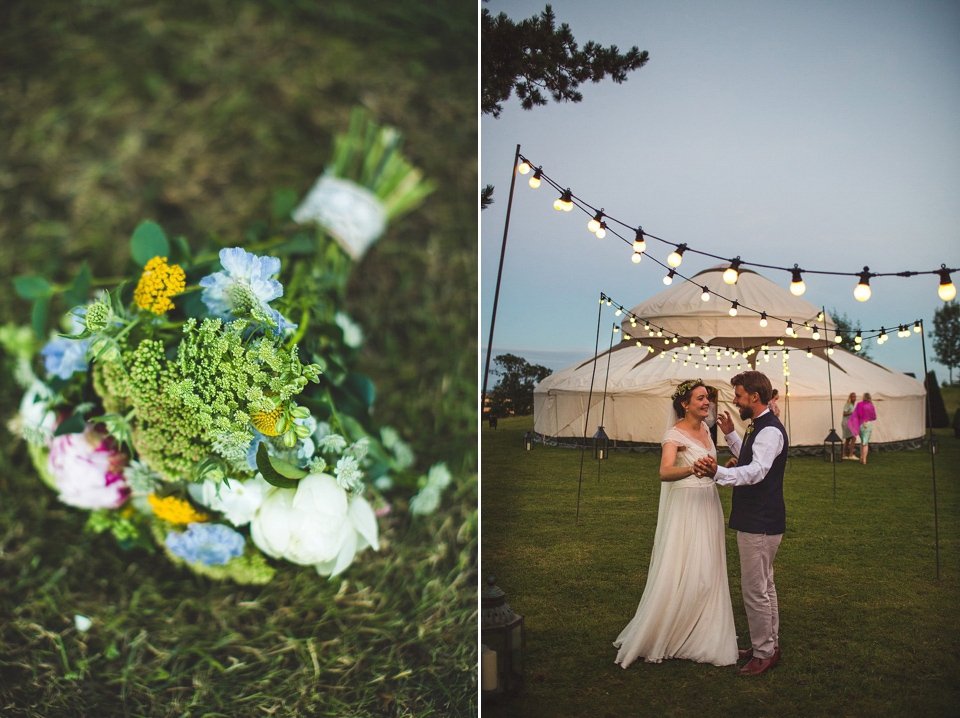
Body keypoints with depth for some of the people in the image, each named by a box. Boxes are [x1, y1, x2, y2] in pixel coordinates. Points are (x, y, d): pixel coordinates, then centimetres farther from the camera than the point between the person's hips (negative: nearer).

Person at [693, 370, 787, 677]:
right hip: (757, 521, 11)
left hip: (759, 524, -11)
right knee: (764, 586, 20)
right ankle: (770, 645, 32)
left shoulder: (770, 430, -20)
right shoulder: (761, 427, 13)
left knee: (755, 590, -3)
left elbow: (757, 471, -36)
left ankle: (763, 654, 9)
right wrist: (730, 435, 23)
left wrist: (718, 472, -51)